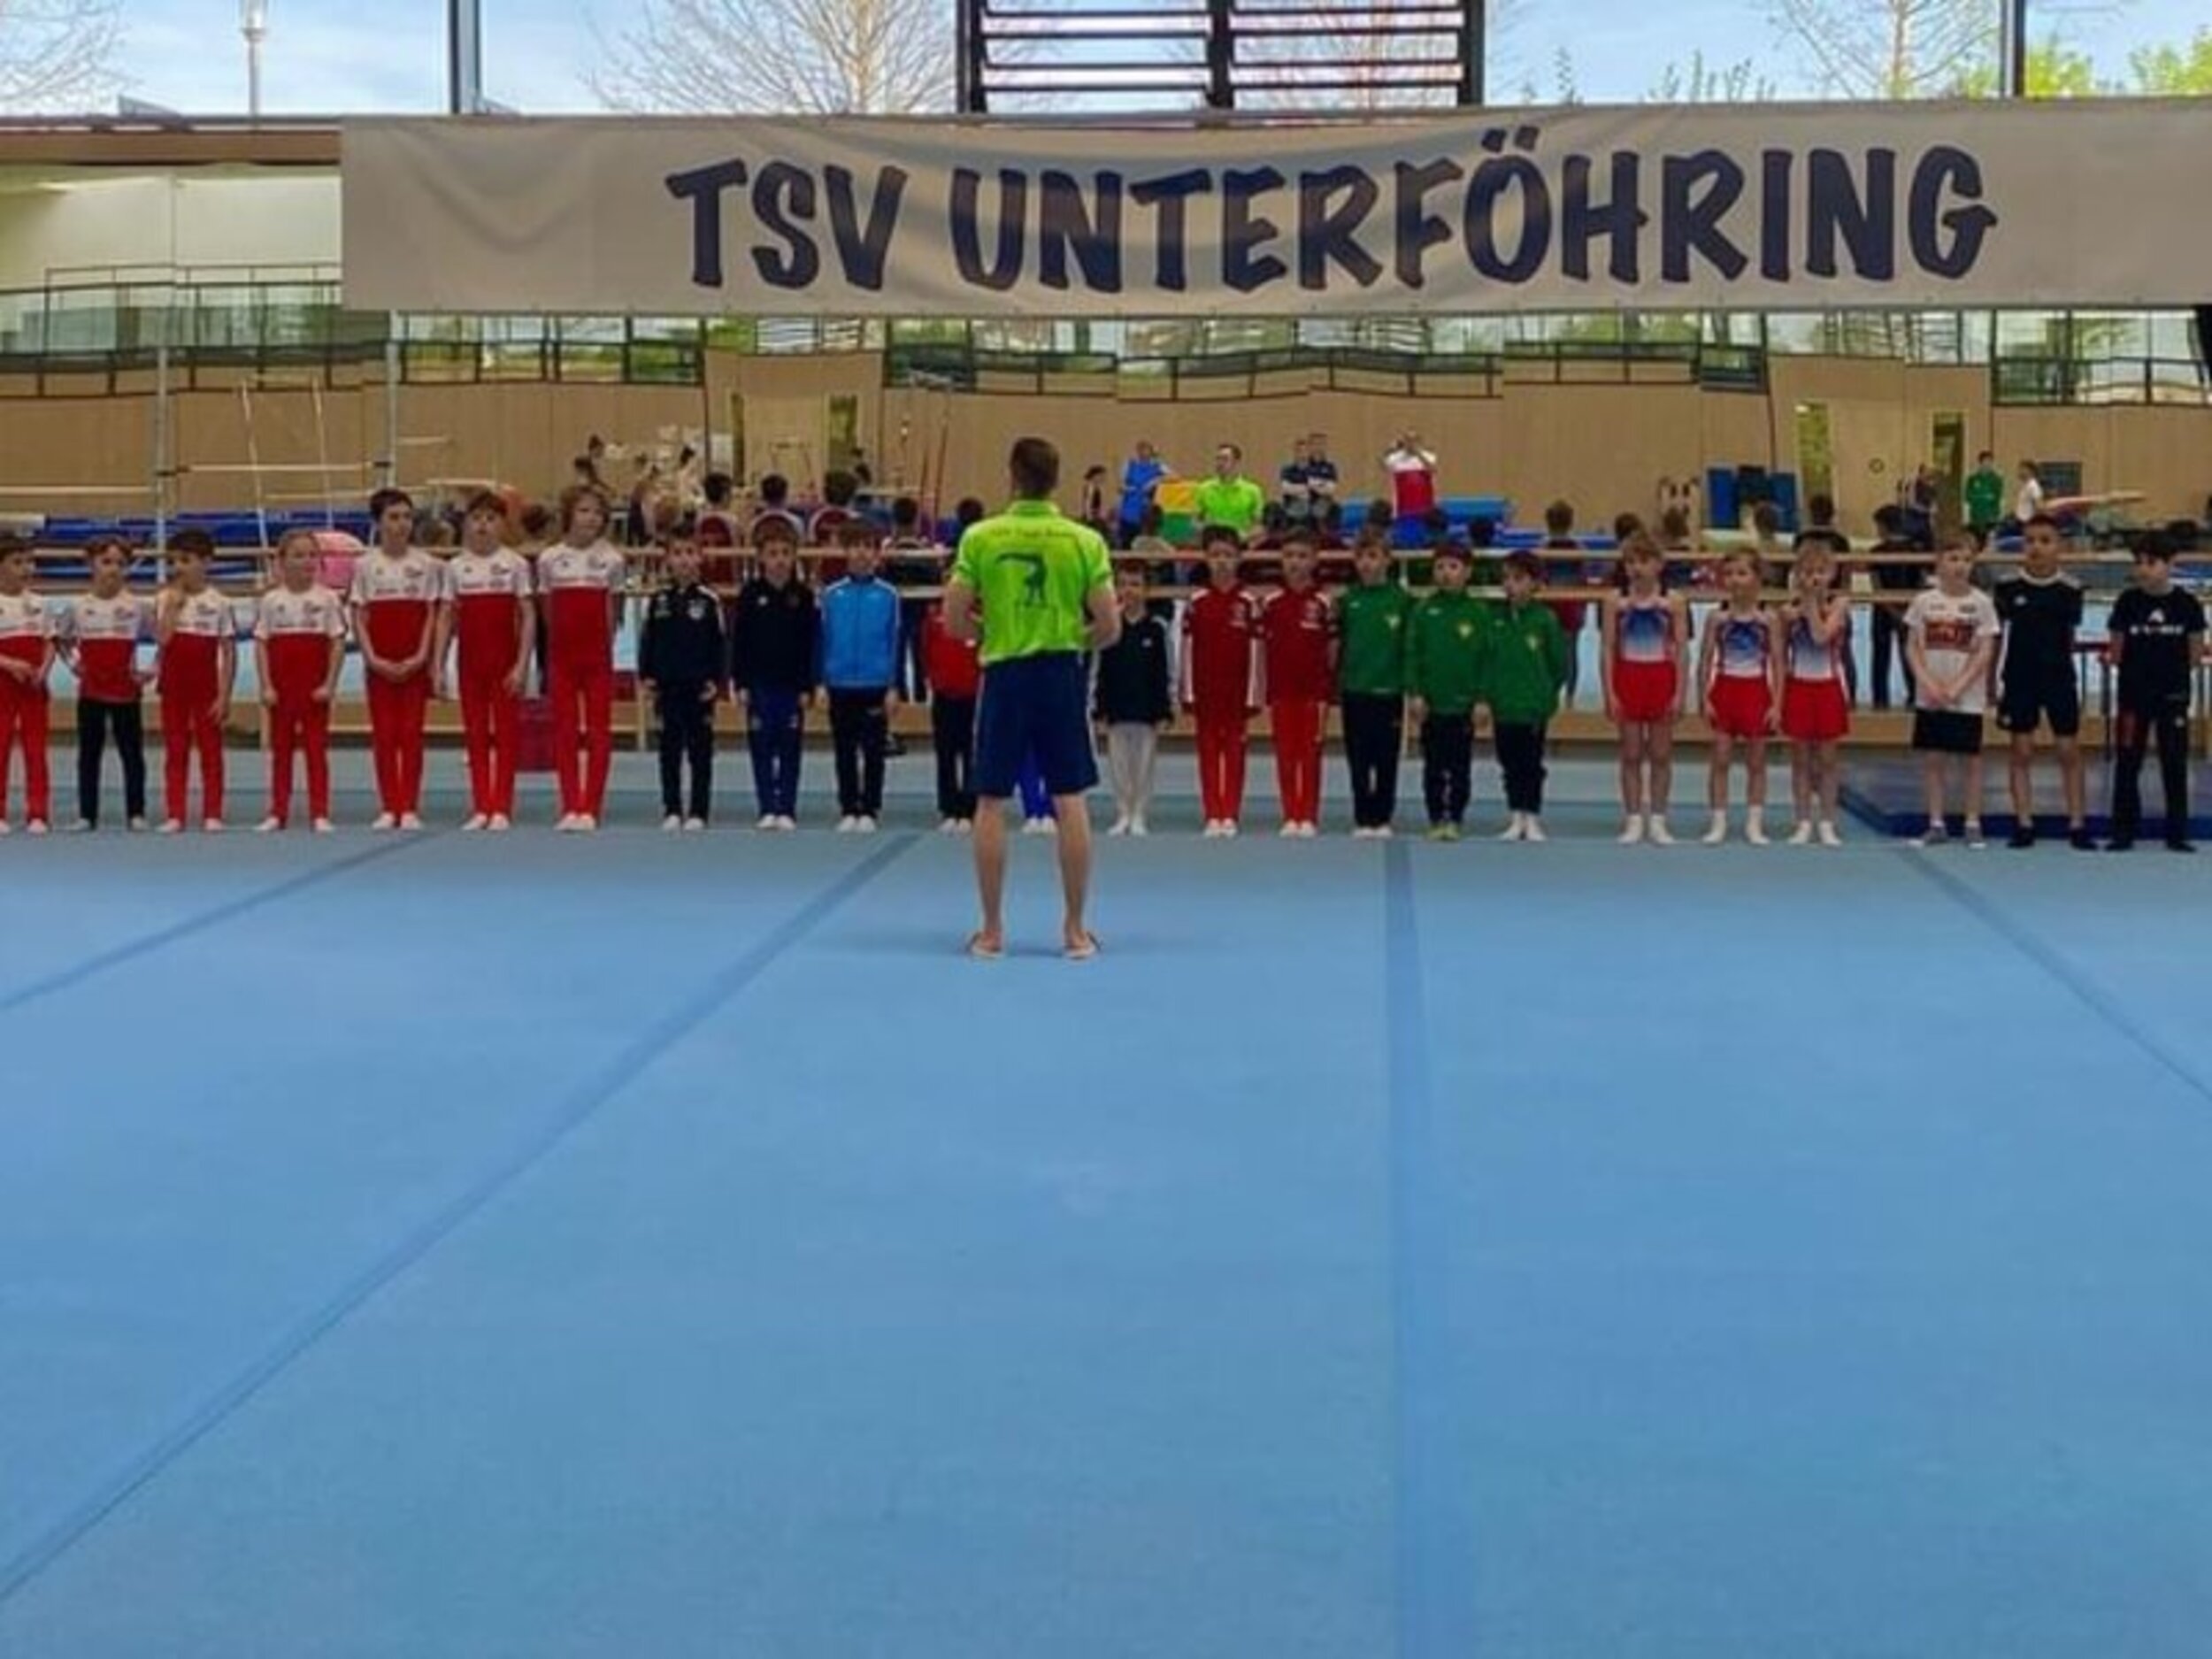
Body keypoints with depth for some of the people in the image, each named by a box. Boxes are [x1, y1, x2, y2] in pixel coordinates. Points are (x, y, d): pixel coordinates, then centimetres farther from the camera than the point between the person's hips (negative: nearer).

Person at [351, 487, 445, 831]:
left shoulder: (426, 564, 0)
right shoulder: (365, 566, 1)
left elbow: (432, 615, -1)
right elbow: (359, 617, 0)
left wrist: (421, 657, -11)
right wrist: (372, 658, -10)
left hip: (415, 662, -1)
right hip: (379, 663, 1)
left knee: (411, 732, 0)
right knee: (383, 733, 2)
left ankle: (410, 808, 2)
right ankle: (388, 807, 6)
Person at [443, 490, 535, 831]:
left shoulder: (515, 563, -4)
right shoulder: (456, 567, 4)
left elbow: (528, 616, -5)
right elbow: (448, 619, 6)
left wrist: (522, 663, -12)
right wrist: (439, 665, -1)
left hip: (504, 659, -3)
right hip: (470, 660, 3)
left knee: (506, 730, 0)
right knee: (475, 732, 5)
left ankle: (502, 807, 3)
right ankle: (480, 807, 9)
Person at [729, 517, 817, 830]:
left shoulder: (803, 596, 0)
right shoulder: (751, 594, 0)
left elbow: (812, 645, 1)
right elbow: (738, 641, 1)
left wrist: (808, 687, -4)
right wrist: (740, 683, -5)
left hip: (792, 684, 0)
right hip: (760, 683, 0)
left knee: (790, 749, 3)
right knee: (761, 748, 3)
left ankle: (787, 810, 8)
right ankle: (767, 809, 9)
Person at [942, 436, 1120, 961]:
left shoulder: (980, 538, -4)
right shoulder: (1085, 541, -3)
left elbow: (954, 619, -3)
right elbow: (1109, 627, -2)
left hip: (1003, 676, 0)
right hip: (1061, 676, 0)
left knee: (991, 805, 7)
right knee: (1071, 804, 6)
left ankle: (992, 931, 10)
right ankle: (1076, 930, 9)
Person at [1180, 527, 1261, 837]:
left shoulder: (1248, 603, -3)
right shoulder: (1197, 602, 0)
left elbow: (1254, 654, -2)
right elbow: (1187, 651, 2)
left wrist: (1252, 698, -4)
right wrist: (1188, 695, -2)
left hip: (1237, 690, -1)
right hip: (1205, 691, 1)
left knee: (1235, 752, 2)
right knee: (1208, 751, 3)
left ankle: (1230, 816, 5)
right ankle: (1212, 817, 5)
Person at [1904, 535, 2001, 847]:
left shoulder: (1981, 603, -3)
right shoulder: (1924, 601, 2)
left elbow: (1985, 652, -5)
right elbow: (1913, 647, 3)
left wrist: (1957, 687, -13)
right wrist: (1928, 683, -10)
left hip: (1967, 698, -2)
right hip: (1930, 698, 2)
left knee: (1971, 759, 3)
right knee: (1933, 758, 5)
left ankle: (1973, 824, 10)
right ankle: (1936, 823, 14)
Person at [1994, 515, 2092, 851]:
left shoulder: (2069, 589, -2)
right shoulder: (2009, 587, -3)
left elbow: (2069, 635, 7)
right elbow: (1998, 636, 2)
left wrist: (2060, 663, 5)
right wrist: (1997, 681, -1)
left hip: (2058, 677, 0)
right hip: (2019, 678, 0)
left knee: (2069, 750, 2)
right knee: (2022, 751, 4)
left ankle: (2077, 825, 7)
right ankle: (2024, 825, 10)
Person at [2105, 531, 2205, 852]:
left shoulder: (2187, 604, -3)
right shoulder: (2128, 602, -3)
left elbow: (2195, 652, 5)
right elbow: (2117, 648, 5)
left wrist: (2172, 669, 0)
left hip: (2173, 694, 0)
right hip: (2134, 693, 0)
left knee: (2175, 764, 5)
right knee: (2127, 763, 2)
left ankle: (2177, 833, 12)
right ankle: (2124, 832, 8)